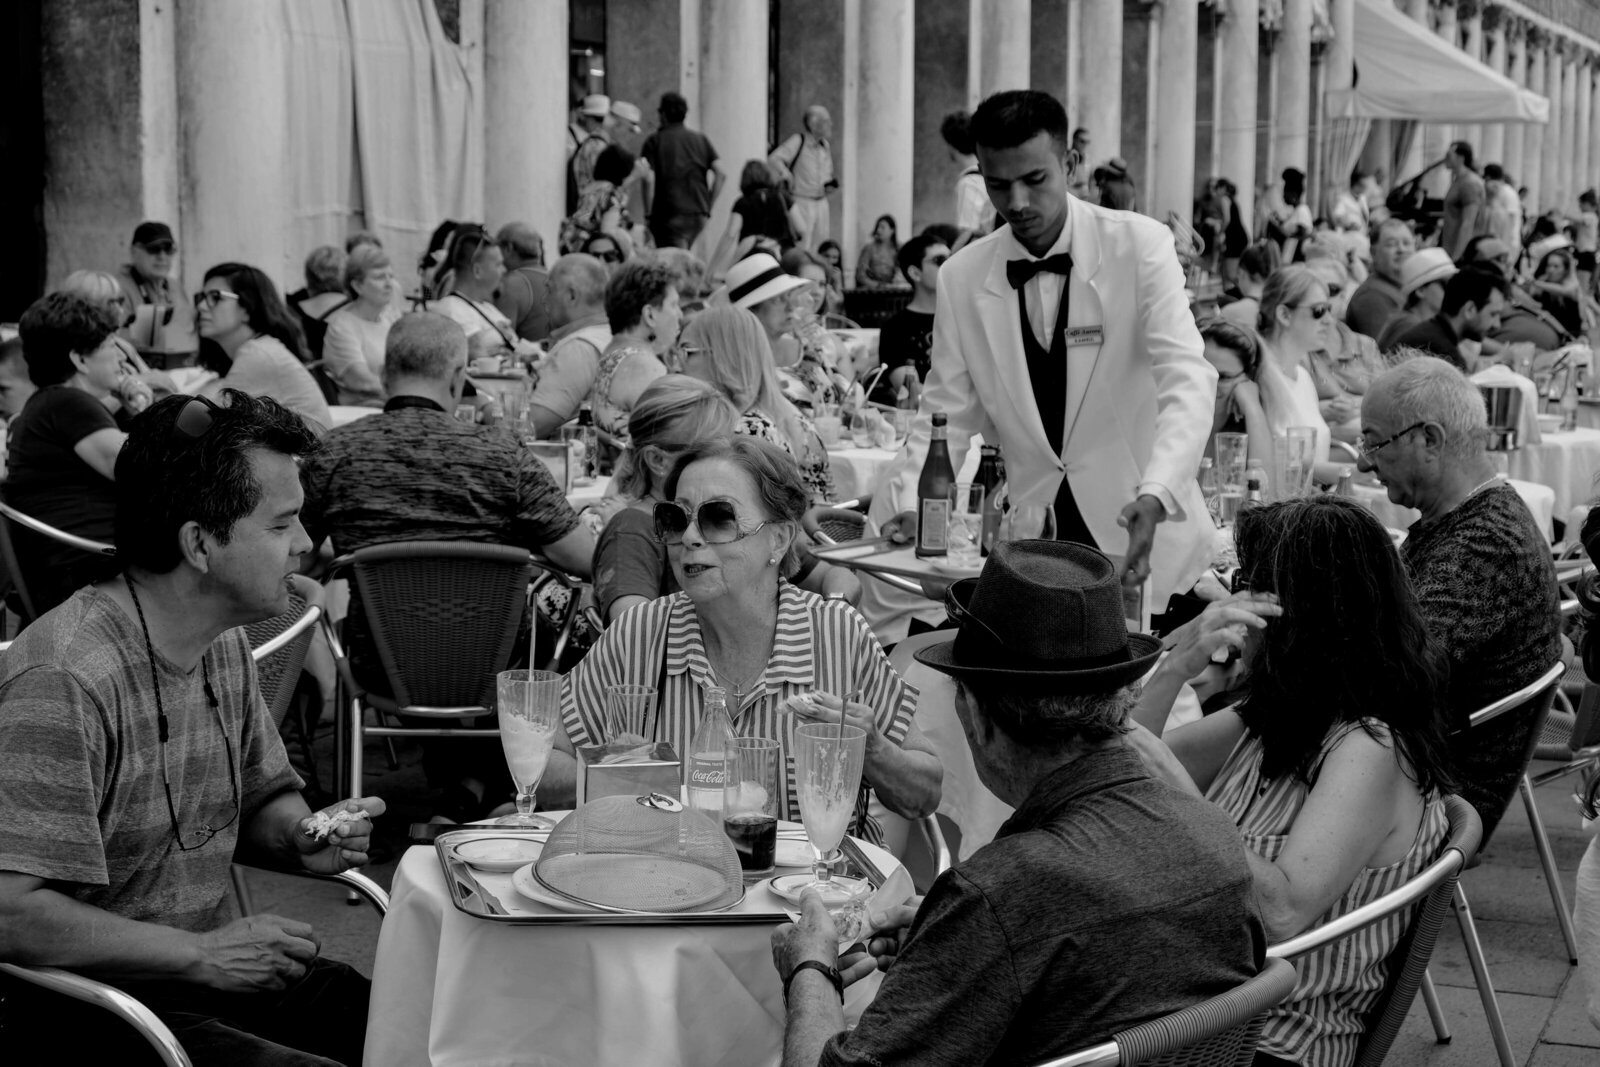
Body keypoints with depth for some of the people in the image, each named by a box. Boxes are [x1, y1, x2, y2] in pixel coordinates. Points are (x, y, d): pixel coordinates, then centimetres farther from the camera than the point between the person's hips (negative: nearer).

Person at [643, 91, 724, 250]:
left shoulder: (654, 141, 1)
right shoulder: (700, 139, 12)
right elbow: (720, 175, 5)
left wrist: (648, 214, -3)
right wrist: (708, 206, 11)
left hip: (670, 214, -4)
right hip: (699, 215, 4)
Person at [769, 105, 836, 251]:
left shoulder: (826, 146, 10)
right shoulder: (797, 141, -11)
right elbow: (773, 159, -20)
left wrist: (829, 184, 5)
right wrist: (785, 173, -33)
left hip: (821, 203, 7)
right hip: (800, 203, -7)